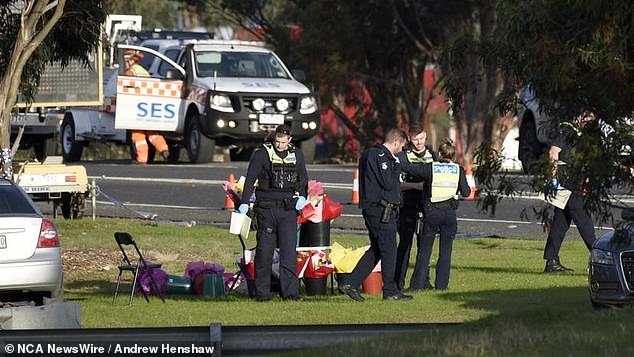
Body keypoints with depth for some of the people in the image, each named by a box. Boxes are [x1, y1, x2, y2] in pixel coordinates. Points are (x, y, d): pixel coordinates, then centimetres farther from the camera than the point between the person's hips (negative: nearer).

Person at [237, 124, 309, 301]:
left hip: (288, 209, 2)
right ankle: (262, 291, 5)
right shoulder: (262, 154, -1)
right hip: (266, 208, -2)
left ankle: (290, 291, -5)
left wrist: (302, 197, 4)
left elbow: (303, 178, 22)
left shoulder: (297, 155, 10)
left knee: (289, 250, -5)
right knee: (264, 250, -1)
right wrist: (245, 203, -14)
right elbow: (250, 178, -5)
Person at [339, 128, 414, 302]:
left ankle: (350, 283, 9)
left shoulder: (369, 153, 17)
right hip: (382, 209, -10)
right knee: (389, 250, -3)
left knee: (376, 250, 14)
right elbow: (388, 183, -19)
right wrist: (397, 167, -6)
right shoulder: (382, 156, -15)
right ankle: (390, 291, 2)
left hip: (370, 208, 10)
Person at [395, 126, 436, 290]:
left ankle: (422, 281, 16)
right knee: (405, 243, -4)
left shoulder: (432, 155, 11)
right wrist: (416, 186, -21)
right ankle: (398, 282, -1)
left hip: (427, 206, 4)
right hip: (408, 207, -4)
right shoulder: (403, 157, -4)